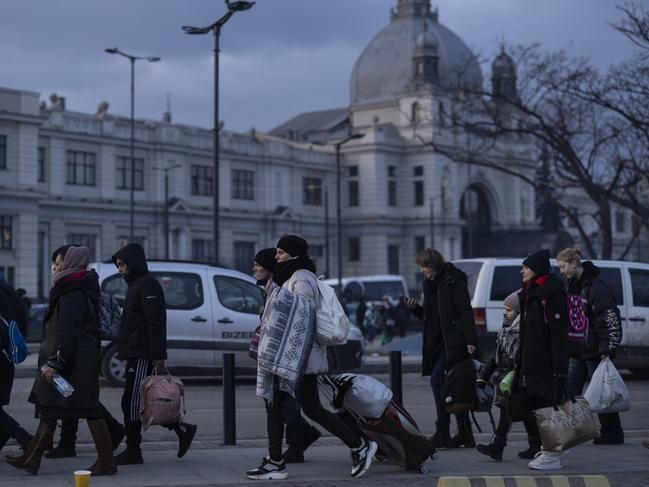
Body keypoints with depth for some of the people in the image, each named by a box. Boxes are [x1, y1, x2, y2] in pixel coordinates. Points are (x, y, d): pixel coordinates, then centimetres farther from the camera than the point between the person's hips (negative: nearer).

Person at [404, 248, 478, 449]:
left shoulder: (454, 281, -8)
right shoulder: (430, 283, 17)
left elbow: (465, 312, -14)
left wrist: (470, 340, -20)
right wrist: (415, 308, 4)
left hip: (453, 342, -8)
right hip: (437, 342, 8)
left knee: (437, 381, -15)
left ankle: (442, 432, -10)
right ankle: (465, 435, 13)